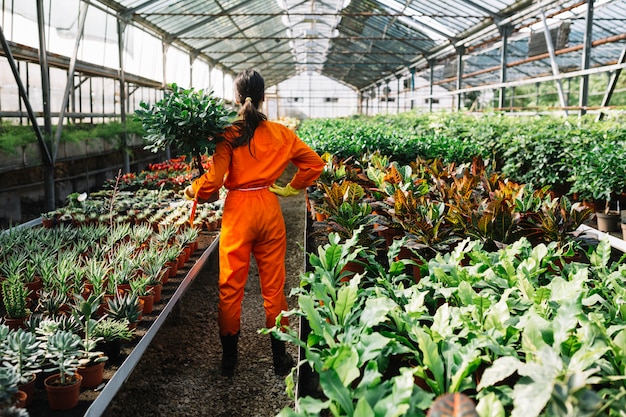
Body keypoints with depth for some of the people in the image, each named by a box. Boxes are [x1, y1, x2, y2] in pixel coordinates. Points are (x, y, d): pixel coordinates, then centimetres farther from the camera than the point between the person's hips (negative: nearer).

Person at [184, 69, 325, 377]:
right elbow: (314, 163, 4)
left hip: (237, 211, -2)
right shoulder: (279, 133, 0)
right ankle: (279, 356, 22)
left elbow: (213, 181, -14)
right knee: (273, 284, 11)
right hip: (269, 210, 3)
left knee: (231, 285, 9)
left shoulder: (228, 135, -10)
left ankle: (229, 359, 20)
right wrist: (290, 189, 11)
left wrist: (191, 191, 5)